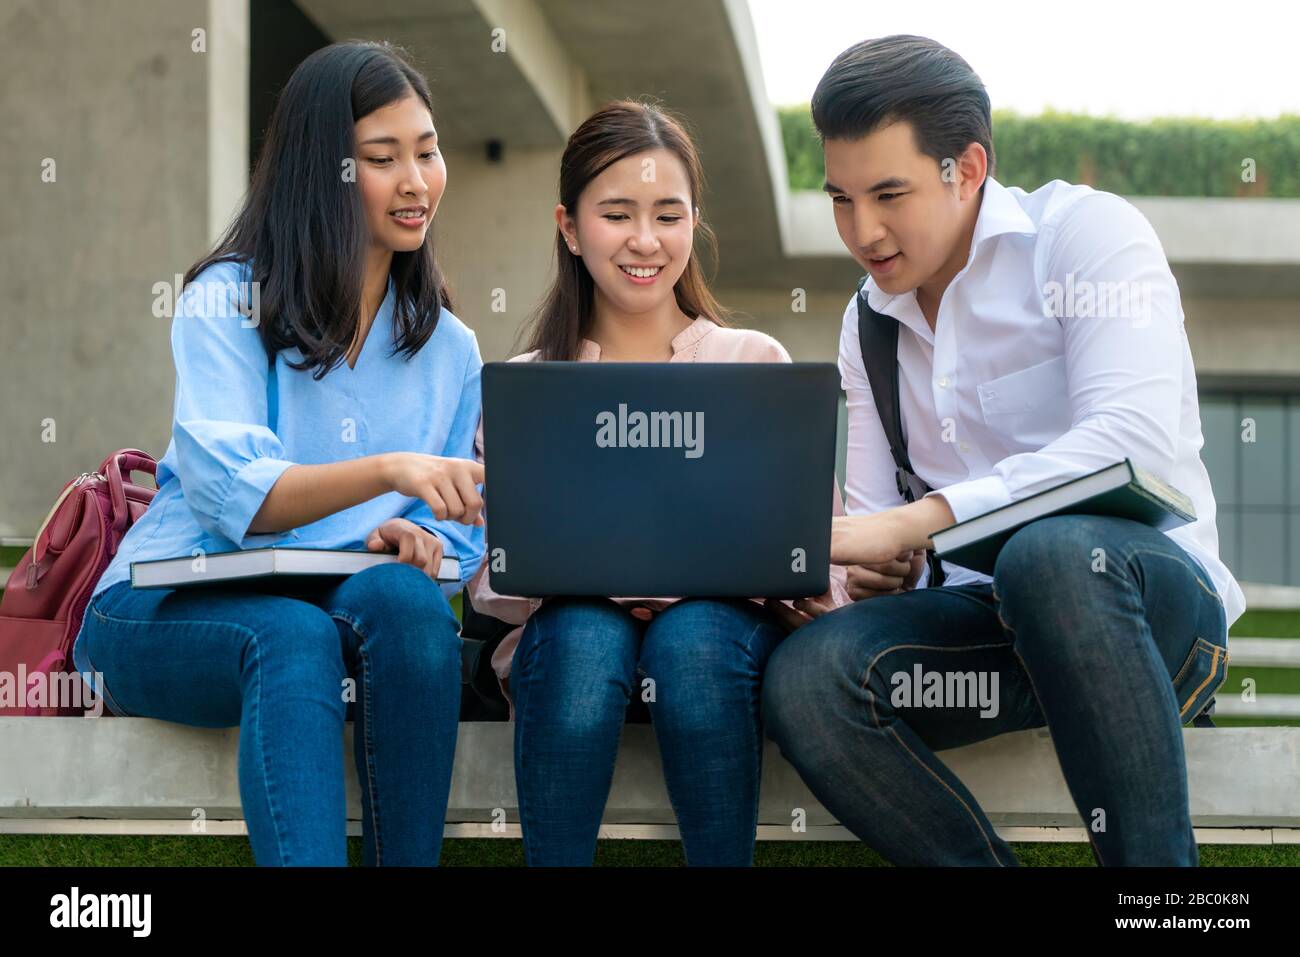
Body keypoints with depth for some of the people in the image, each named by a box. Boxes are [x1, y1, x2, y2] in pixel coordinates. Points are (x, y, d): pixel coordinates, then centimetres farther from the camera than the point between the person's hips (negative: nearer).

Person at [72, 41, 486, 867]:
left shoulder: (450, 348, 12)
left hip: (343, 605, 3)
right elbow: (236, 493, -19)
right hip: (173, 611, -3)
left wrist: (416, 542, -15)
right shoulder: (228, 301, -3)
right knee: (296, 635, -36)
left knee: (406, 597, -31)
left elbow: (459, 529, 11)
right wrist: (389, 470, -37)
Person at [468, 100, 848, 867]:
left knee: (693, 638, -35)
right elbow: (491, 572, 5)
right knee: (584, 635, -35)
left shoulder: (756, 363, 14)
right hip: (572, 634, 0)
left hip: (725, 624, 0)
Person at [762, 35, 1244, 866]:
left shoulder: (1085, 229, -4)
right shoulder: (869, 322, 16)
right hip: (991, 619, 5)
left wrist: (917, 520, -27)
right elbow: (875, 519, 15)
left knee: (1050, 551, -40)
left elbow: (1136, 438, -20)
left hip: (1149, 593, -5)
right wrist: (876, 574, -11)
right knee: (806, 675, -26)